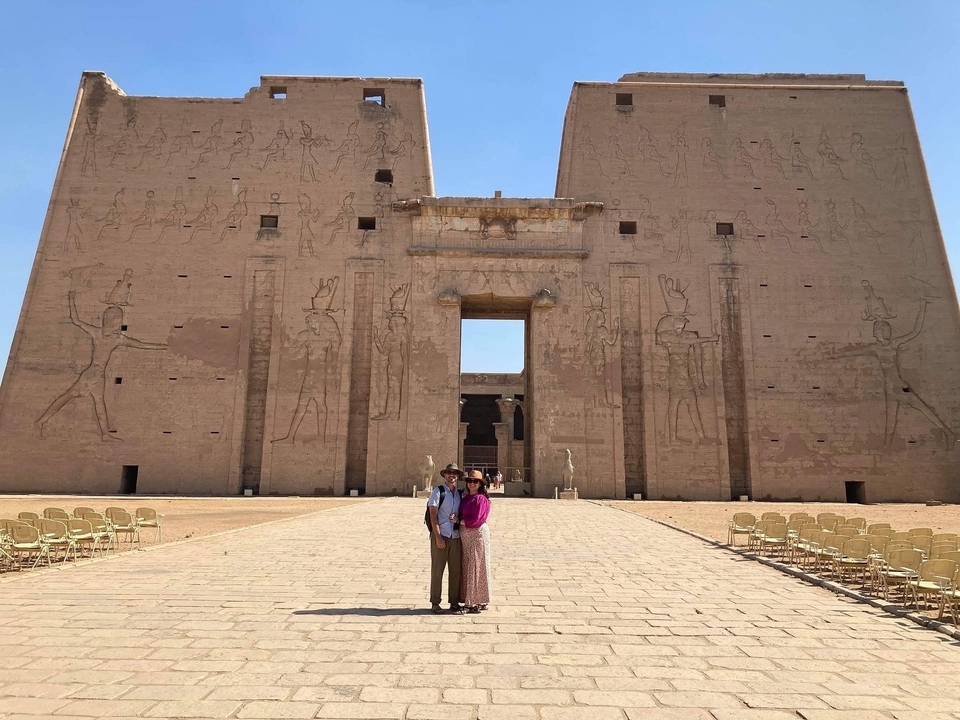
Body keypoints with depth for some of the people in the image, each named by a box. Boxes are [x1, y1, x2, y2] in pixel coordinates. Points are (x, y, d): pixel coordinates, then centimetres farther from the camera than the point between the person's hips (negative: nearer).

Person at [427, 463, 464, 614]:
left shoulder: (460, 493, 12)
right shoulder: (438, 491, -4)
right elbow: (433, 515, -8)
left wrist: (458, 518, -4)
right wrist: (438, 537, -12)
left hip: (455, 536, 5)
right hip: (440, 535, -5)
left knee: (456, 570, 7)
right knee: (437, 569, 2)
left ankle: (454, 603, 17)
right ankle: (435, 603, 13)